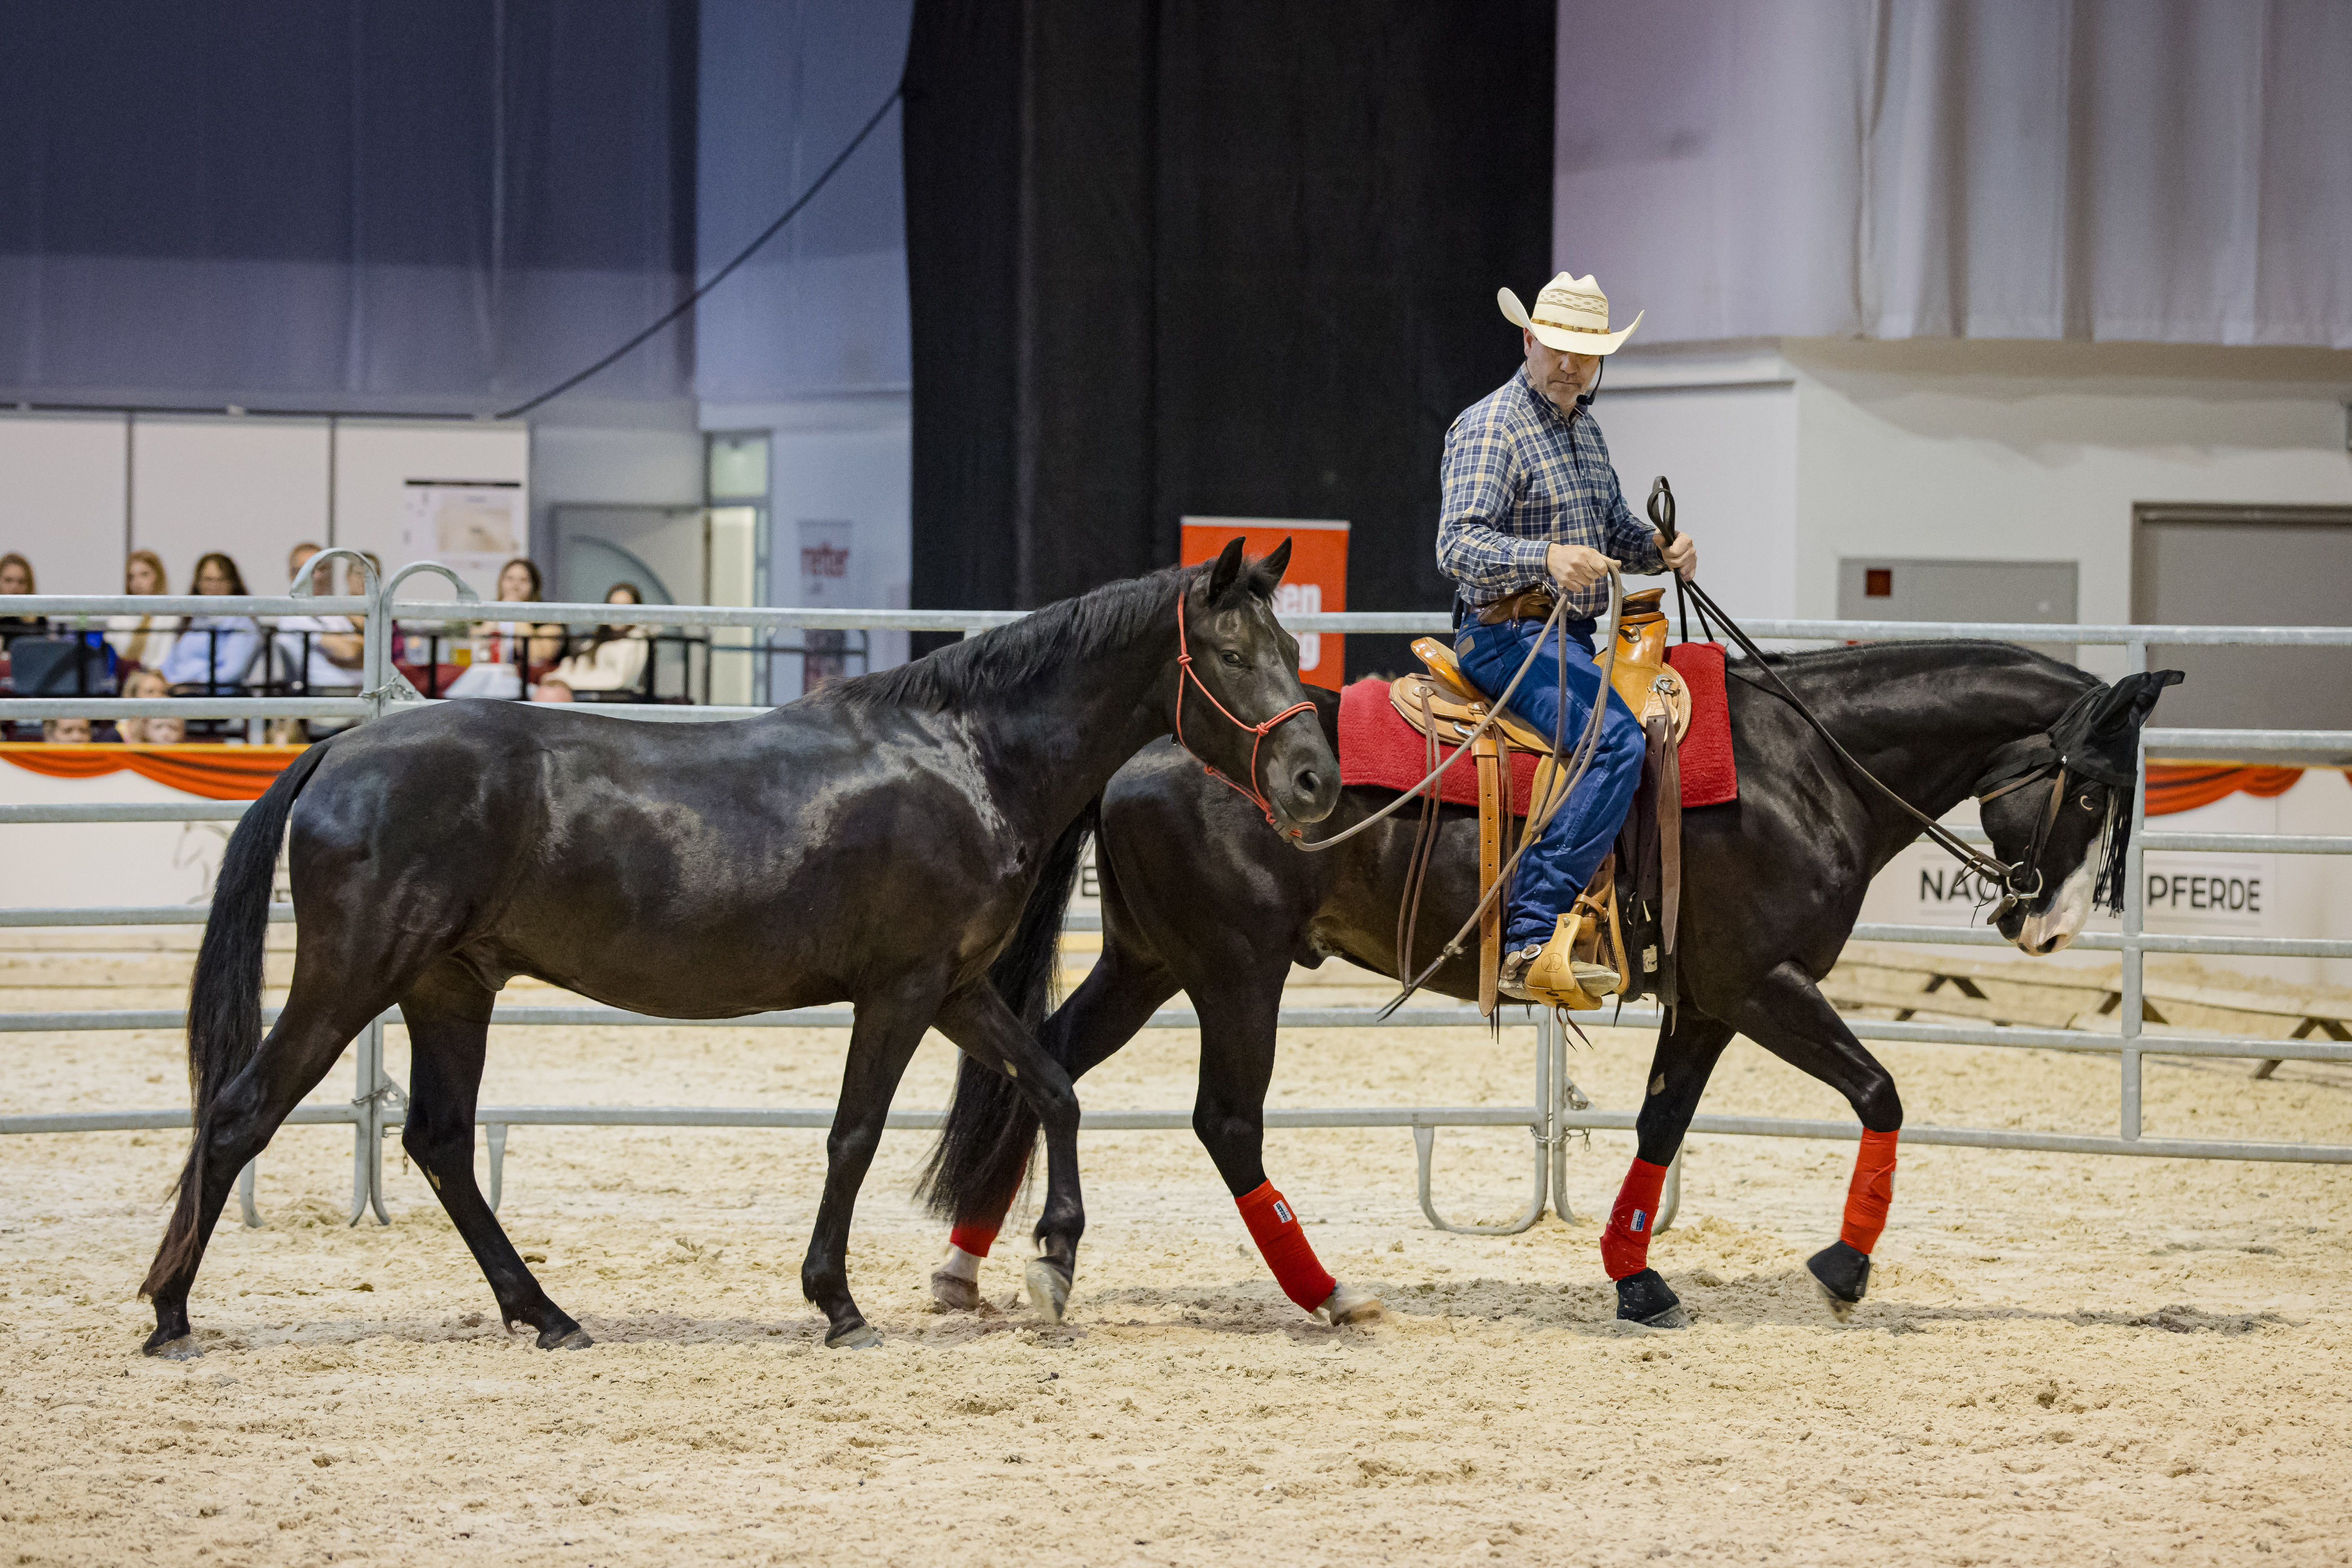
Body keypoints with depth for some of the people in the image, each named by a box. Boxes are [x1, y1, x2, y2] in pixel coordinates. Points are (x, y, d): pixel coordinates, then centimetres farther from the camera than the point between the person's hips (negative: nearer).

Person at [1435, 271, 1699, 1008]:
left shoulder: (1584, 429, 18)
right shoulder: (1489, 428, -11)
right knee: (1617, 742, -30)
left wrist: (1662, 550, 7)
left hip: (1575, 637, 10)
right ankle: (1531, 941, -37)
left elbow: (1614, 530, 29)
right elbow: (1459, 544, -22)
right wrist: (1548, 557, -39)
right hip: (1510, 636, -10)